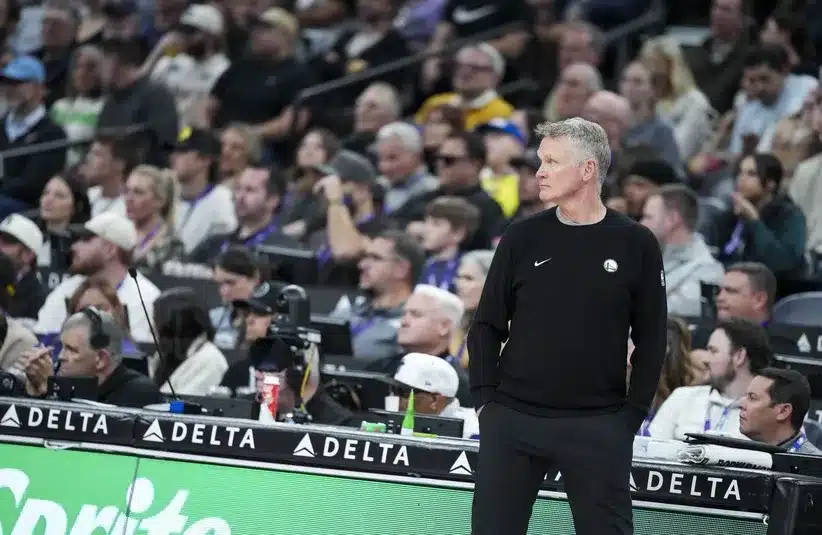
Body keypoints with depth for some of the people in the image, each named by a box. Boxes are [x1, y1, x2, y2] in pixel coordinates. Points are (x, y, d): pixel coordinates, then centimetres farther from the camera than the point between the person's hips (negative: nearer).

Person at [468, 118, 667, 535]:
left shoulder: (635, 245, 0)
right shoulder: (522, 239, 5)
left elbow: (650, 340, 3)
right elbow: (487, 325, 9)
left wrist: (633, 414, -3)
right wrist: (486, 398, 0)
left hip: (598, 427, -2)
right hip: (511, 419, 2)